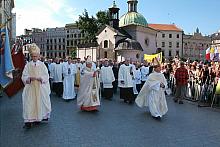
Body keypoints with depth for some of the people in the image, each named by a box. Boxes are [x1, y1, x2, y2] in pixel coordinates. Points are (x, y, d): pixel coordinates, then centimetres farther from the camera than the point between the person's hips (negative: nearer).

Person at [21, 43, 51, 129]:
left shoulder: (42, 65, 2)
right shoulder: (28, 65, 4)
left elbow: (46, 76, -2)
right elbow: (24, 76, 1)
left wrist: (39, 78, -20)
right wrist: (30, 78, -19)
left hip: (40, 88, 0)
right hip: (30, 87, 0)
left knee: (40, 102, 6)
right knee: (29, 103, -5)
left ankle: (39, 117, 25)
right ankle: (29, 121, -3)